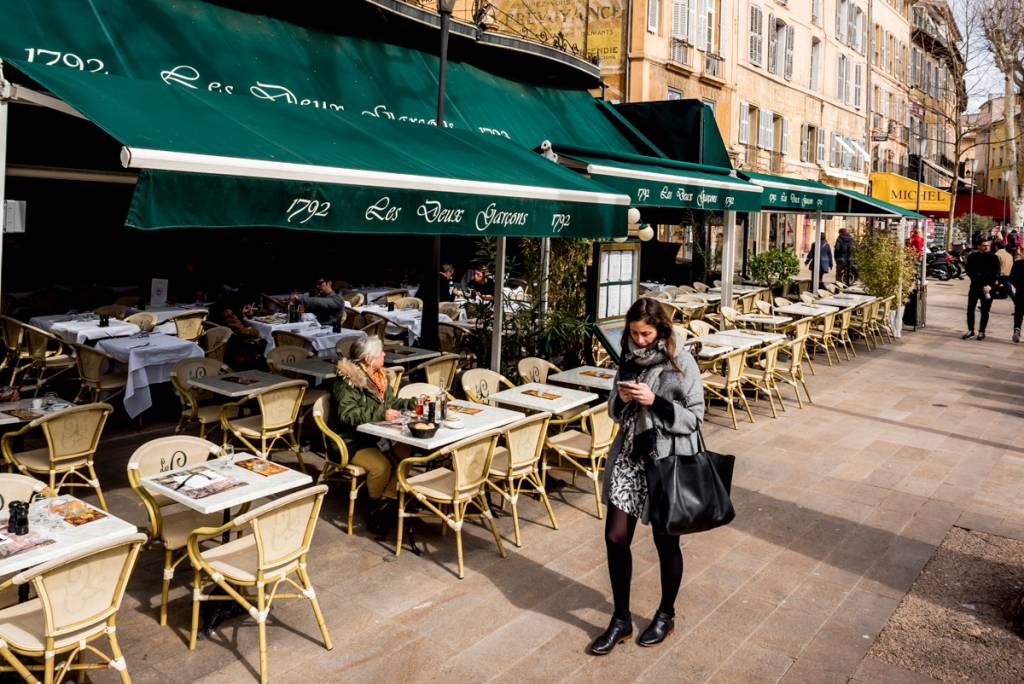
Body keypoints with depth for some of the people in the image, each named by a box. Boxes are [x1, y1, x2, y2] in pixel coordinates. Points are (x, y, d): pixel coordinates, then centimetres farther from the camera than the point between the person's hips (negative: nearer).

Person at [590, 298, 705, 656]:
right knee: (615, 537, 3)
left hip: (667, 461, -4)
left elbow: (694, 418, -10)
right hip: (629, 457, 5)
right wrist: (621, 399, -10)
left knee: (665, 541, 9)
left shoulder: (681, 364, -11)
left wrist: (655, 402, -21)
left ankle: (666, 615, 32)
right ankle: (621, 619, 21)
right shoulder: (629, 359, 4)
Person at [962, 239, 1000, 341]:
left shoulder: (994, 258, 1)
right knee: (970, 309, 1)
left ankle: (981, 331, 12)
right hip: (975, 286, 1)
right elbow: (969, 271, 1)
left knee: (985, 311, 3)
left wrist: (990, 285, -17)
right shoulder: (973, 257, 4)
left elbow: (996, 274, -4)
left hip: (988, 287, -1)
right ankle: (970, 330, 11)